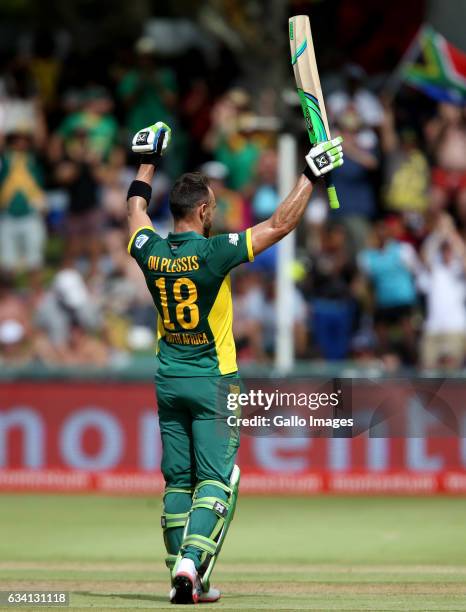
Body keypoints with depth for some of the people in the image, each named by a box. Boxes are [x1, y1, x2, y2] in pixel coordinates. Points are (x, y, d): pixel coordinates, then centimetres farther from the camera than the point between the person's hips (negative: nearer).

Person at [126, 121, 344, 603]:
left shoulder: (151, 252, -2)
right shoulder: (214, 253, -17)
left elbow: (136, 208, 20)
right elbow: (280, 224, -13)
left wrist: (148, 160, 32)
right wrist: (311, 175, -5)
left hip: (168, 381, 5)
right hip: (213, 382, -5)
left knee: (178, 481, 9)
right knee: (215, 480, -5)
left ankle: (181, 578, 8)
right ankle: (193, 561, -22)